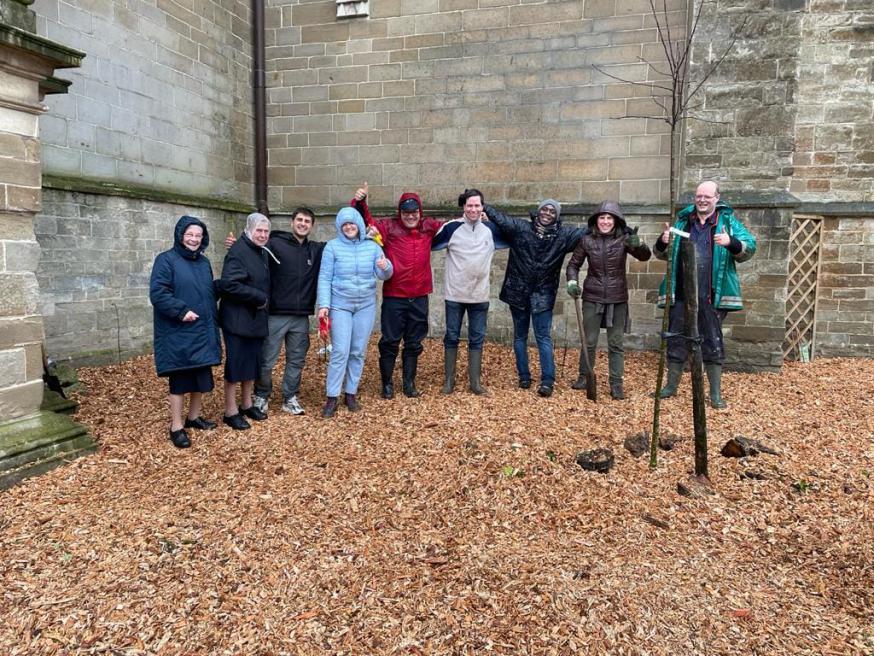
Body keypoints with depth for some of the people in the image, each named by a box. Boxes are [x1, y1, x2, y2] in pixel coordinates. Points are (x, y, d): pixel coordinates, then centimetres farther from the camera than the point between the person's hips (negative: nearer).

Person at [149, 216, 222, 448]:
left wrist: (213, 325, 18)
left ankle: (194, 417, 28)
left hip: (202, 331, 7)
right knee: (180, 379, -2)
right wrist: (181, 311, -22)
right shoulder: (166, 260, -7)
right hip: (178, 334, -7)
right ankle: (176, 427, 7)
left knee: (202, 376, 11)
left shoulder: (204, 262, 14)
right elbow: (157, 293, -16)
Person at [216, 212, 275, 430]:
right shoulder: (238, 252, -16)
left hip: (256, 318, 9)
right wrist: (259, 297, -20)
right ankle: (230, 412, 9)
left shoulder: (263, 253, 12)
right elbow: (229, 284, -26)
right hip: (237, 319, -9)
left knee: (253, 362, 15)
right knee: (236, 364, -1)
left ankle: (247, 404, 28)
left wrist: (263, 301, 4)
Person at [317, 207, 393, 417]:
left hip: (366, 306, 3)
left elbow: (383, 275, 0)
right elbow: (324, 278, -5)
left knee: (358, 352, 9)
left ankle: (351, 393, 21)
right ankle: (332, 397, 3)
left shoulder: (372, 246, 2)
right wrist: (324, 305, -14)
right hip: (340, 305, -3)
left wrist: (385, 267, -24)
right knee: (340, 352, -7)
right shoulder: (332, 246, -4)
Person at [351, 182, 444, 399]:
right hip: (394, 296, -3)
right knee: (390, 342, 5)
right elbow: (365, 220, -8)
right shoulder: (389, 226, -5)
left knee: (414, 343, 14)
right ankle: (387, 384, 20)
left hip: (419, 296, 3)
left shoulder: (429, 226, 5)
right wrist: (360, 202, -26)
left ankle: (409, 384, 27)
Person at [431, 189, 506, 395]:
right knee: (451, 337, 7)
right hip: (455, 294, -2)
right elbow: (429, 245, 0)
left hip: (480, 295, 2)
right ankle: (448, 380, 19)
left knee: (477, 339, 8)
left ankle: (476, 382, 18)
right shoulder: (451, 227, -7)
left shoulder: (491, 229, 1)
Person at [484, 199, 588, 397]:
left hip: (543, 294, -1)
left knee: (544, 337, -3)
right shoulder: (520, 227, -1)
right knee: (520, 336, 10)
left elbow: (587, 231, -1)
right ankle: (524, 376, 22)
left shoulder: (563, 235, 0)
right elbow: (499, 217, -2)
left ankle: (547, 381, -3)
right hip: (518, 291, 1)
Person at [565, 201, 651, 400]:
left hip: (617, 299, 0)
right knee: (589, 342, 7)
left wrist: (638, 245, -38)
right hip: (592, 297, 0)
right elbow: (573, 264, 7)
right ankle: (584, 377, 23)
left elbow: (645, 257, -17)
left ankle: (616, 384, 11)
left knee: (616, 344, 4)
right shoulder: (586, 240, -3)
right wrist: (572, 282, -10)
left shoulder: (623, 239, -5)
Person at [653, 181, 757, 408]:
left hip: (711, 297, -3)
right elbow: (662, 254, 14)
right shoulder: (682, 221, 11)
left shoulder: (728, 220, 3)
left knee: (713, 344, 3)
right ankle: (671, 385, 26)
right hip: (681, 295, 3)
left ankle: (716, 393, 14)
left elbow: (749, 248, -6)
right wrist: (662, 242, -9)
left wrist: (731, 242, -26)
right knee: (676, 341, 11)